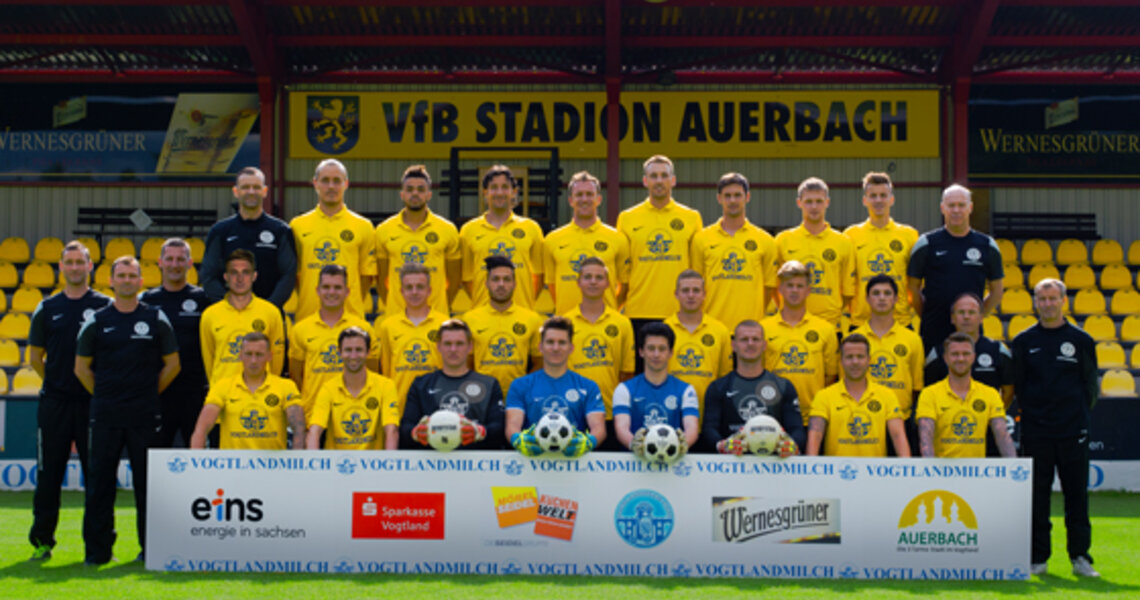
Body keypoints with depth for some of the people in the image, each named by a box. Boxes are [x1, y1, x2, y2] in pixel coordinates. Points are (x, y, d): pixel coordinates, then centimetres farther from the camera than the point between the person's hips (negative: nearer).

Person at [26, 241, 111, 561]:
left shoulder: (105, 306, 2)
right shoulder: (47, 309, 9)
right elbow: (35, 357, 14)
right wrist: (56, 382, 8)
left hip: (94, 402, -1)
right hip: (54, 403, 2)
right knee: (49, 474, 4)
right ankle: (42, 540, 13)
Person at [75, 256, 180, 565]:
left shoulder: (156, 319, 5)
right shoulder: (96, 321, 7)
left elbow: (172, 365, 9)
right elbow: (82, 367, 13)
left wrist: (149, 394, 5)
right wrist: (104, 396, 7)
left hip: (145, 415, -1)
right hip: (105, 415, 1)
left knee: (147, 481, 2)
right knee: (99, 481, 1)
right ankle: (97, 549, 9)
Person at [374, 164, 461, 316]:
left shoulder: (448, 230, 5)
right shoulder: (384, 231, 6)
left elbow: (455, 278, 8)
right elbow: (381, 278, 10)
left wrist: (443, 307, 1)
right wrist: (388, 307, 3)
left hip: (435, 315, 0)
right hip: (395, 315, 0)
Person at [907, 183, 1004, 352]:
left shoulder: (987, 245, 9)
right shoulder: (927, 243, 3)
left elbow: (996, 291, 13)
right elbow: (913, 287, 5)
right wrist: (927, 316, 0)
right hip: (933, 332, -2)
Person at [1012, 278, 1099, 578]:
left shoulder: (1081, 340, 7)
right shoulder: (1023, 342, 7)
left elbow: (1090, 384, 10)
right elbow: (1017, 385, 9)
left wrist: (1081, 415, 6)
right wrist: (1029, 414, 4)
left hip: (1073, 430, 0)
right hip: (1035, 431, 0)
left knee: (1077, 493, 0)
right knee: (1037, 494, 2)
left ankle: (1080, 556, 8)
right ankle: (1038, 557, 10)